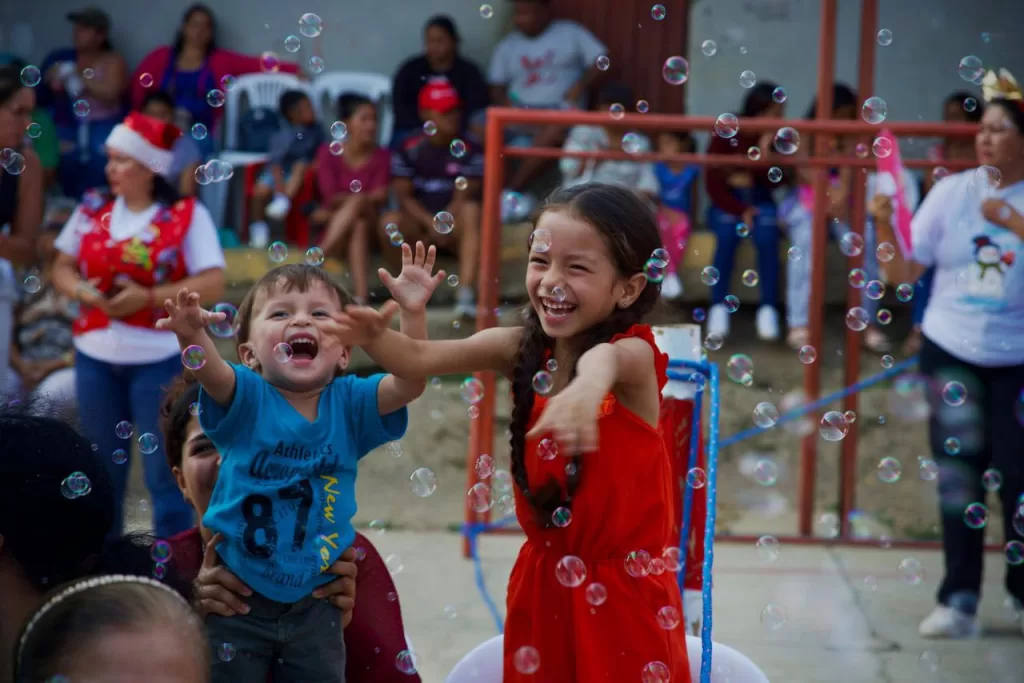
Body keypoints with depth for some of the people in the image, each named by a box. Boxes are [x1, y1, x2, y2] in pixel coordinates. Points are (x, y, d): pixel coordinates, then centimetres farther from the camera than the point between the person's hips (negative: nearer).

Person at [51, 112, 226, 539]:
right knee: (101, 465, 14)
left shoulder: (187, 216, -8)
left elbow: (213, 283, -12)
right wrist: (80, 289, -12)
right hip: (95, 356, 5)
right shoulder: (91, 210, 6)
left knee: (164, 466, 2)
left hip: (159, 359, -4)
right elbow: (62, 268, 11)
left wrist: (148, 297, -20)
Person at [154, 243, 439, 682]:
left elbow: (408, 383, -18)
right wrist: (192, 334, -53)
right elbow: (211, 371, -30)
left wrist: (413, 313, -33)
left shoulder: (349, 405, -3)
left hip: (312, 607, 2)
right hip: (237, 602, -2)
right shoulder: (246, 399, -9)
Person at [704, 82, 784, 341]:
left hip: (760, 202, 2)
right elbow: (713, 184, -9)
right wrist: (741, 210, -20)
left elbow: (775, 181, -9)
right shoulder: (725, 135, -7)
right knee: (727, 235, -34)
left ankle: (768, 308, -29)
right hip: (726, 203, -1)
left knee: (767, 237, -31)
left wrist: (766, 152, -24)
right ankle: (719, 307, -30)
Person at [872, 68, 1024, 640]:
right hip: (951, 352, 2)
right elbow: (905, 273, 1)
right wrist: (885, 228, -14)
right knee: (958, 475, 4)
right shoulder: (952, 191, 0)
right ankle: (961, 599, 9)